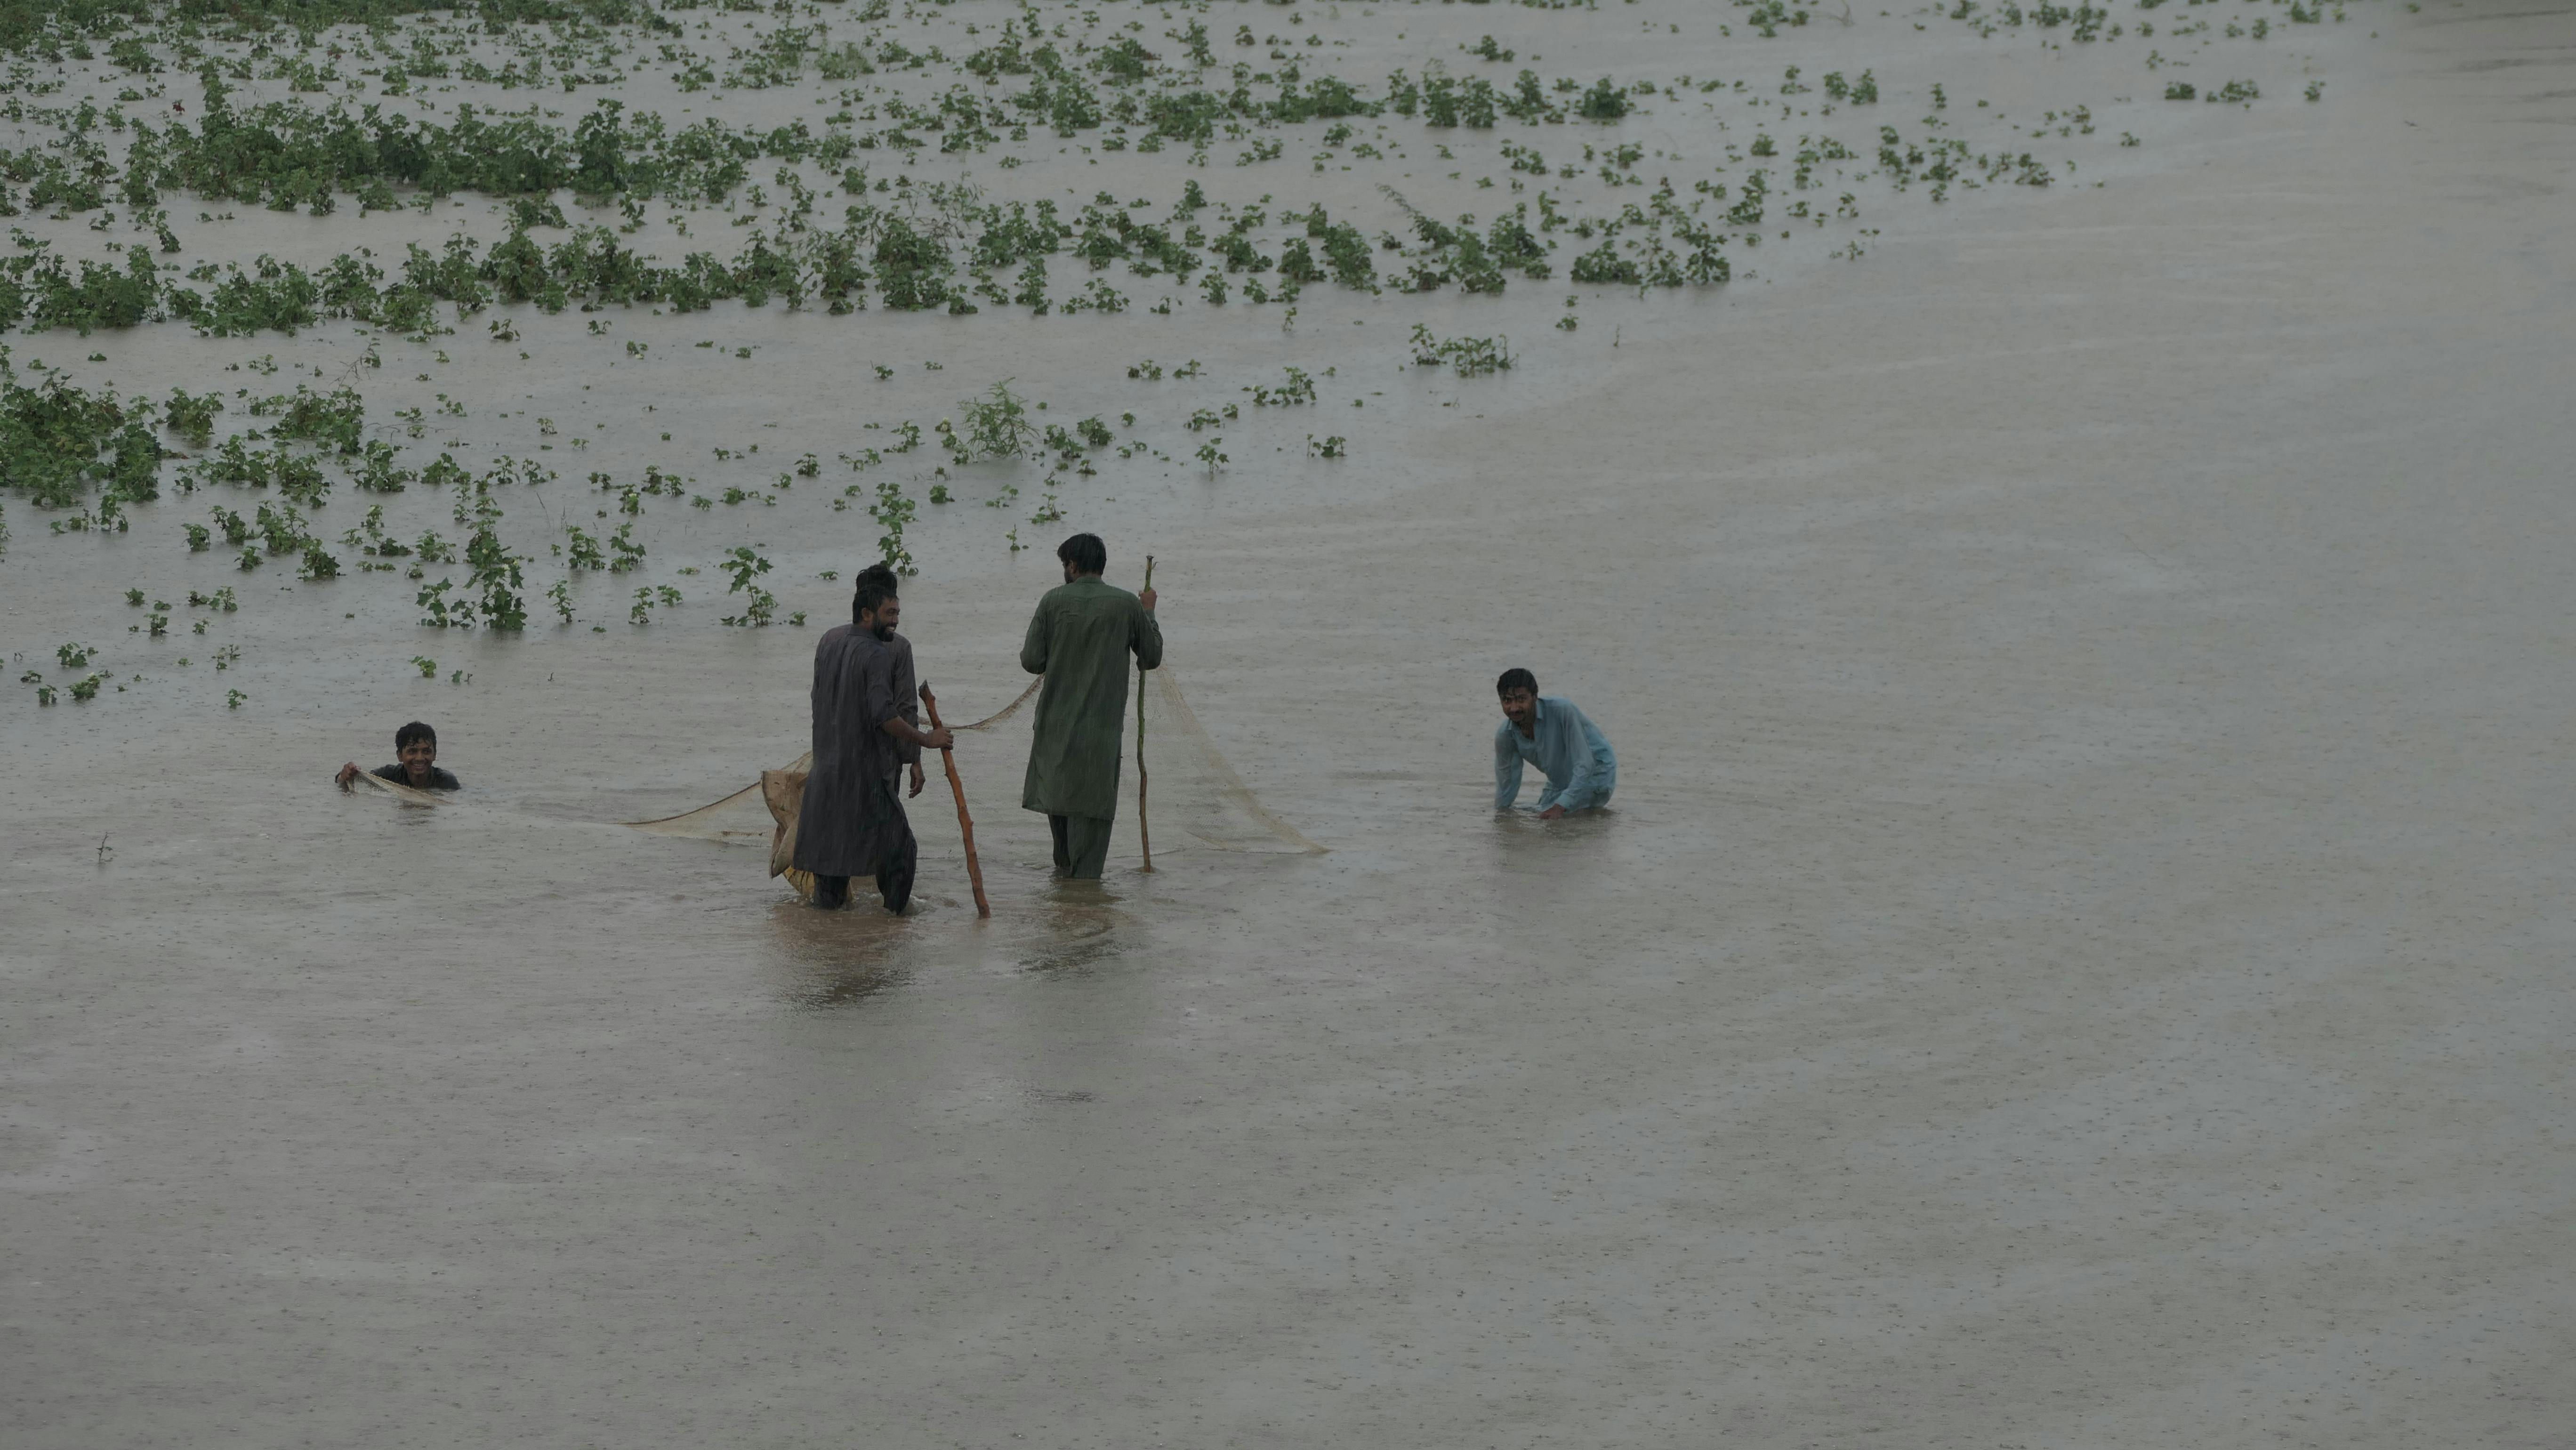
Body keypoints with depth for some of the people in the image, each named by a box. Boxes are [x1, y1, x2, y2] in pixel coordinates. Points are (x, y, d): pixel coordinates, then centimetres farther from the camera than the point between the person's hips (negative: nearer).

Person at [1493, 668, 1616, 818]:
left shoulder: (1562, 711, -34)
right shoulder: (1505, 736, -16)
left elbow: (1584, 764, -33)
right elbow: (1506, 785, 0)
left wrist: (1559, 808, -36)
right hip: (1560, 782, 6)